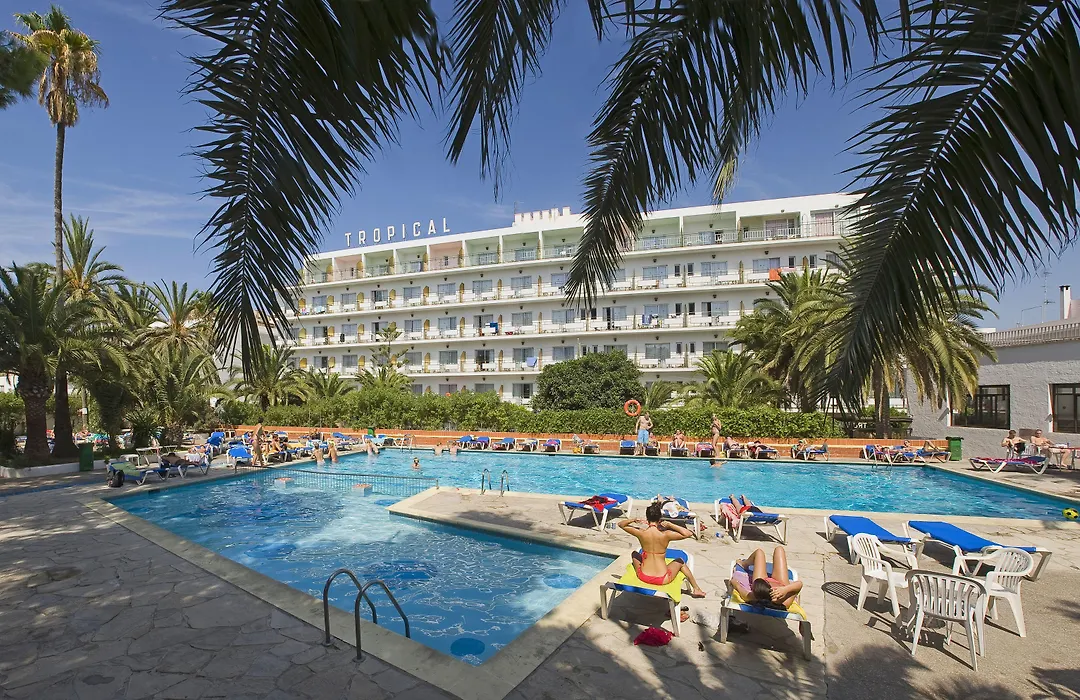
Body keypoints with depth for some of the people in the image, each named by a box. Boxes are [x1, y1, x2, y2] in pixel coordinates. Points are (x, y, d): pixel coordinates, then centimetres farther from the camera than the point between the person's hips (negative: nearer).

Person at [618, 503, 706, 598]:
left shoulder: (641, 533, -11)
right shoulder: (666, 534, -16)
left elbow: (621, 524, 4)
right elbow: (689, 534, -8)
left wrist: (634, 520, -4)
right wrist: (670, 525, -9)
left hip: (644, 577, 1)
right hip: (663, 579, -1)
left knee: (635, 554, 31)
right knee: (680, 561, 31)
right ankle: (696, 589, 38)